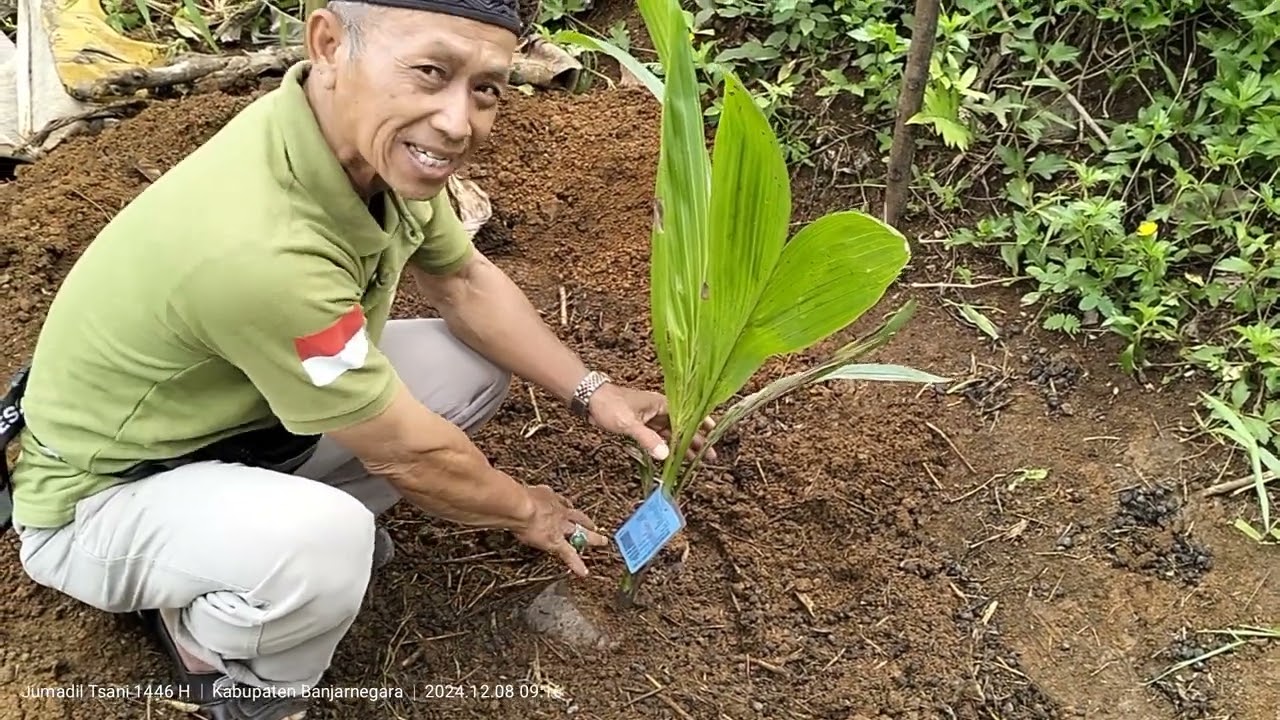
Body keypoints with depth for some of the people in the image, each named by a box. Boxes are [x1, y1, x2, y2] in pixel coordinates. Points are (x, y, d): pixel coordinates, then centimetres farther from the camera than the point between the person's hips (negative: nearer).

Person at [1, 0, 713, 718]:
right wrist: (524, 510, -7)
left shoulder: (380, 137, -15)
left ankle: (290, 518, 12)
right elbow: (405, 452, -25)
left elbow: (466, 282, 1)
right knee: (324, 540, -36)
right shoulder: (260, 248, -39)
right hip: (104, 494, -7)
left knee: (476, 364, 1)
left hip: (243, 410, 8)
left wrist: (594, 392, -8)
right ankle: (213, 638, -1)